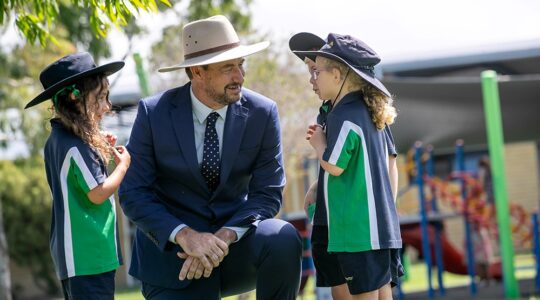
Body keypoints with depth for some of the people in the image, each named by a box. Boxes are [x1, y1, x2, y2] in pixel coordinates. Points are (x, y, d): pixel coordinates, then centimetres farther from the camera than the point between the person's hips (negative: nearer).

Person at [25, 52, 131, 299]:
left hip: (71, 253, 10)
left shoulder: (57, 140, 12)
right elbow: (97, 193, -18)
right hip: (89, 256, -10)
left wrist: (100, 151, 10)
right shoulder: (75, 146, -18)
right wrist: (123, 165, -4)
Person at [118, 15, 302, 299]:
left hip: (234, 240, 1)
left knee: (284, 240, -30)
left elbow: (268, 194, -6)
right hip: (171, 247, 0)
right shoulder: (153, 113, -9)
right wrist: (185, 235, -27)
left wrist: (224, 237, -25)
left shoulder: (262, 113, -6)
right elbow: (133, 194, -10)